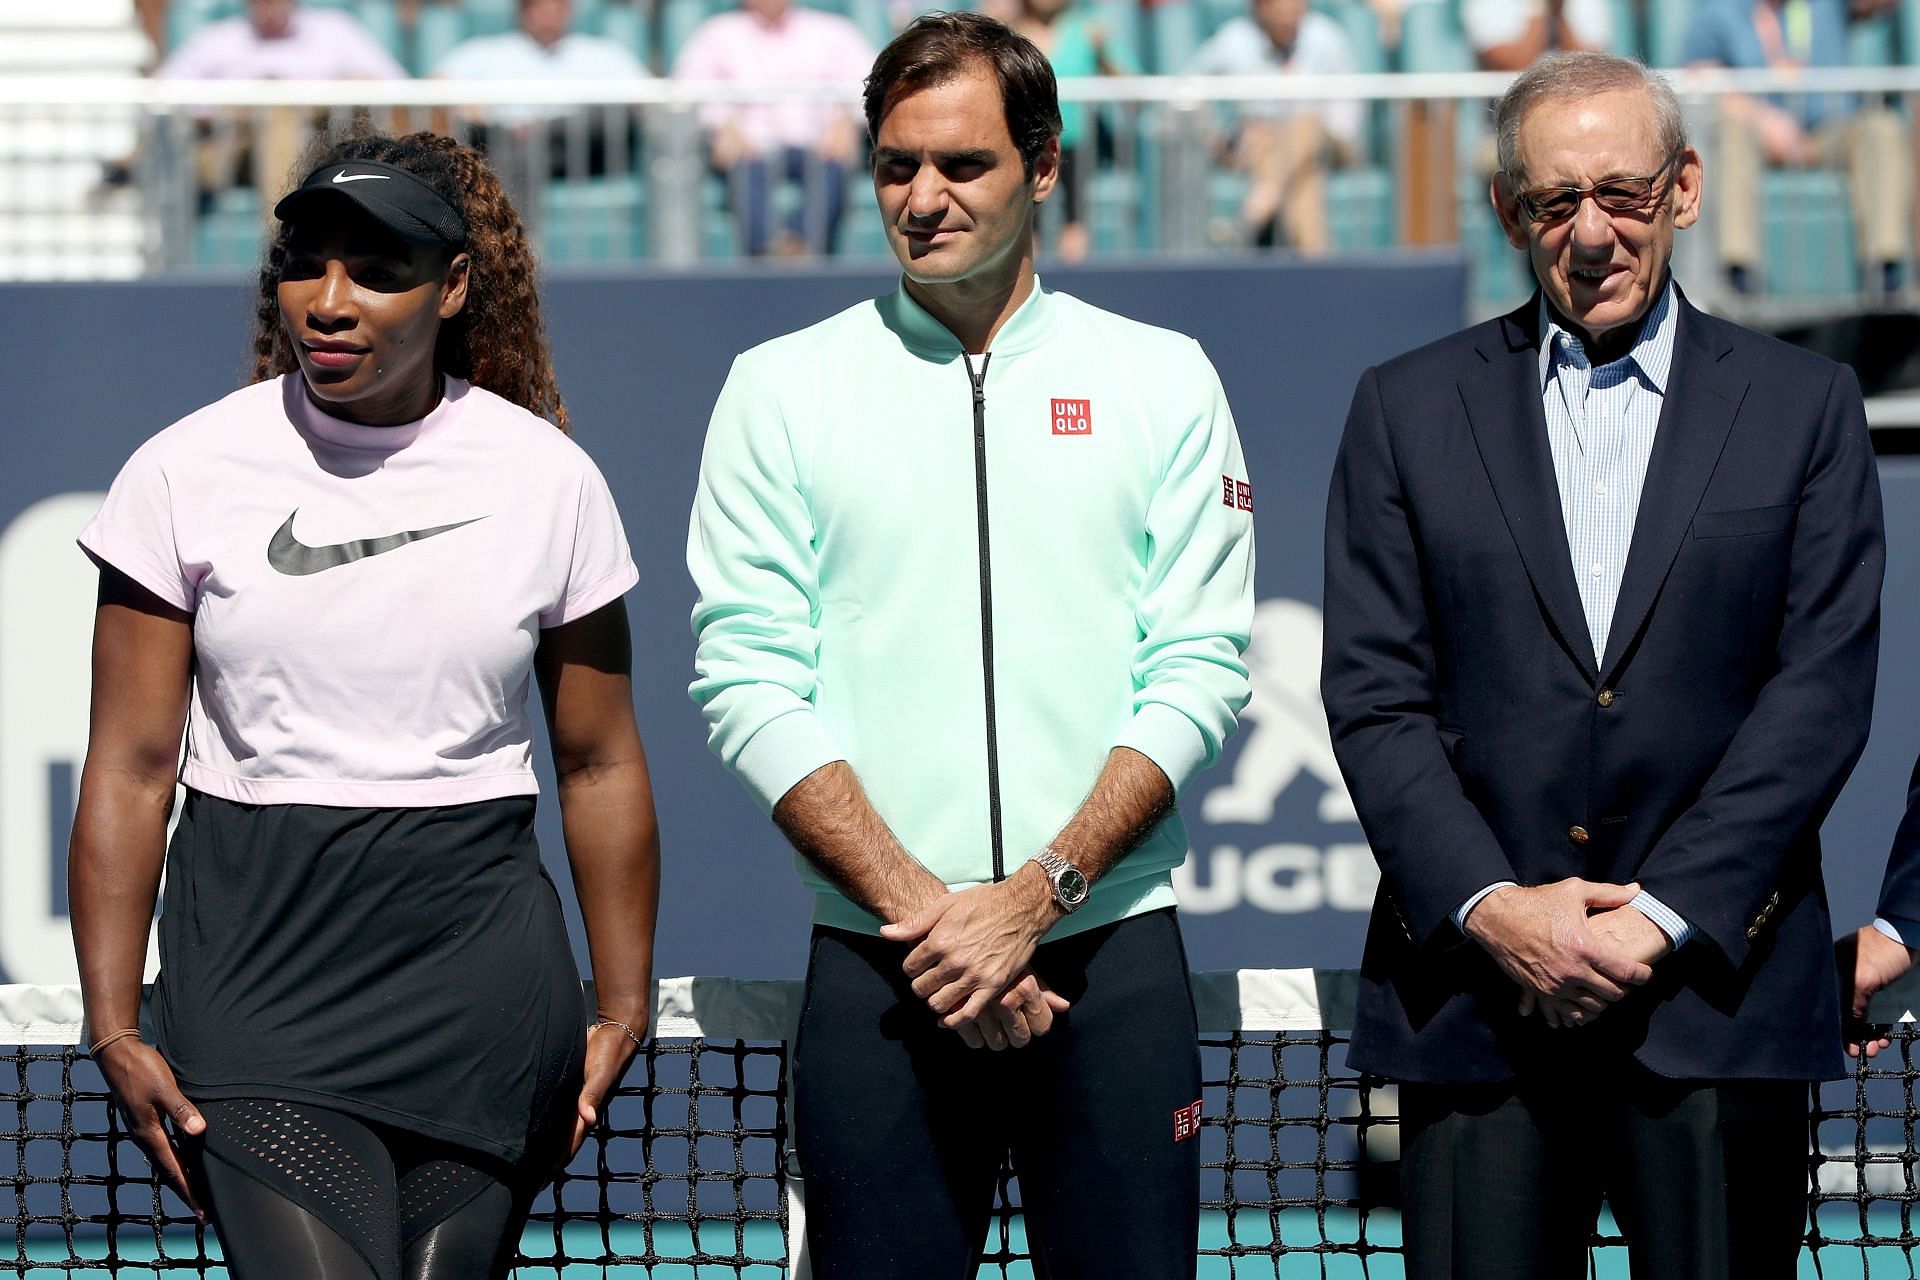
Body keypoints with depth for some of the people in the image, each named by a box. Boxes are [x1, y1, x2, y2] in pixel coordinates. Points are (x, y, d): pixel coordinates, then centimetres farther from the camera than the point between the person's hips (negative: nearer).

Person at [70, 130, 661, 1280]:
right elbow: (131, 768, 2)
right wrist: (114, 1024, -3)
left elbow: (600, 766, 12)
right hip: (258, 953, -2)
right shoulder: (188, 472, 1)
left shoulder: (548, 479, 4)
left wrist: (624, 1010, 12)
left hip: (480, 958, 2)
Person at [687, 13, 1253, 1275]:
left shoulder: (1162, 382, 7)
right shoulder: (781, 390, 6)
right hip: (875, 966, 0)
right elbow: (750, 684, 0)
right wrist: (920, 909, -10)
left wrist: (1035, 896, -11)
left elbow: (1200, 674, 1)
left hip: (1110, 946, 0)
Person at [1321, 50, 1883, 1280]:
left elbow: (1824, 690, 0)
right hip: (1475, 991, 1)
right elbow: (1373, 695, 4)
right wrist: (1491, 908, -10)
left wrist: (1664, 916, -9)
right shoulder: (1410, 409, 10)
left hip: (1716, 987, -1)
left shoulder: (1805, 407, 8)